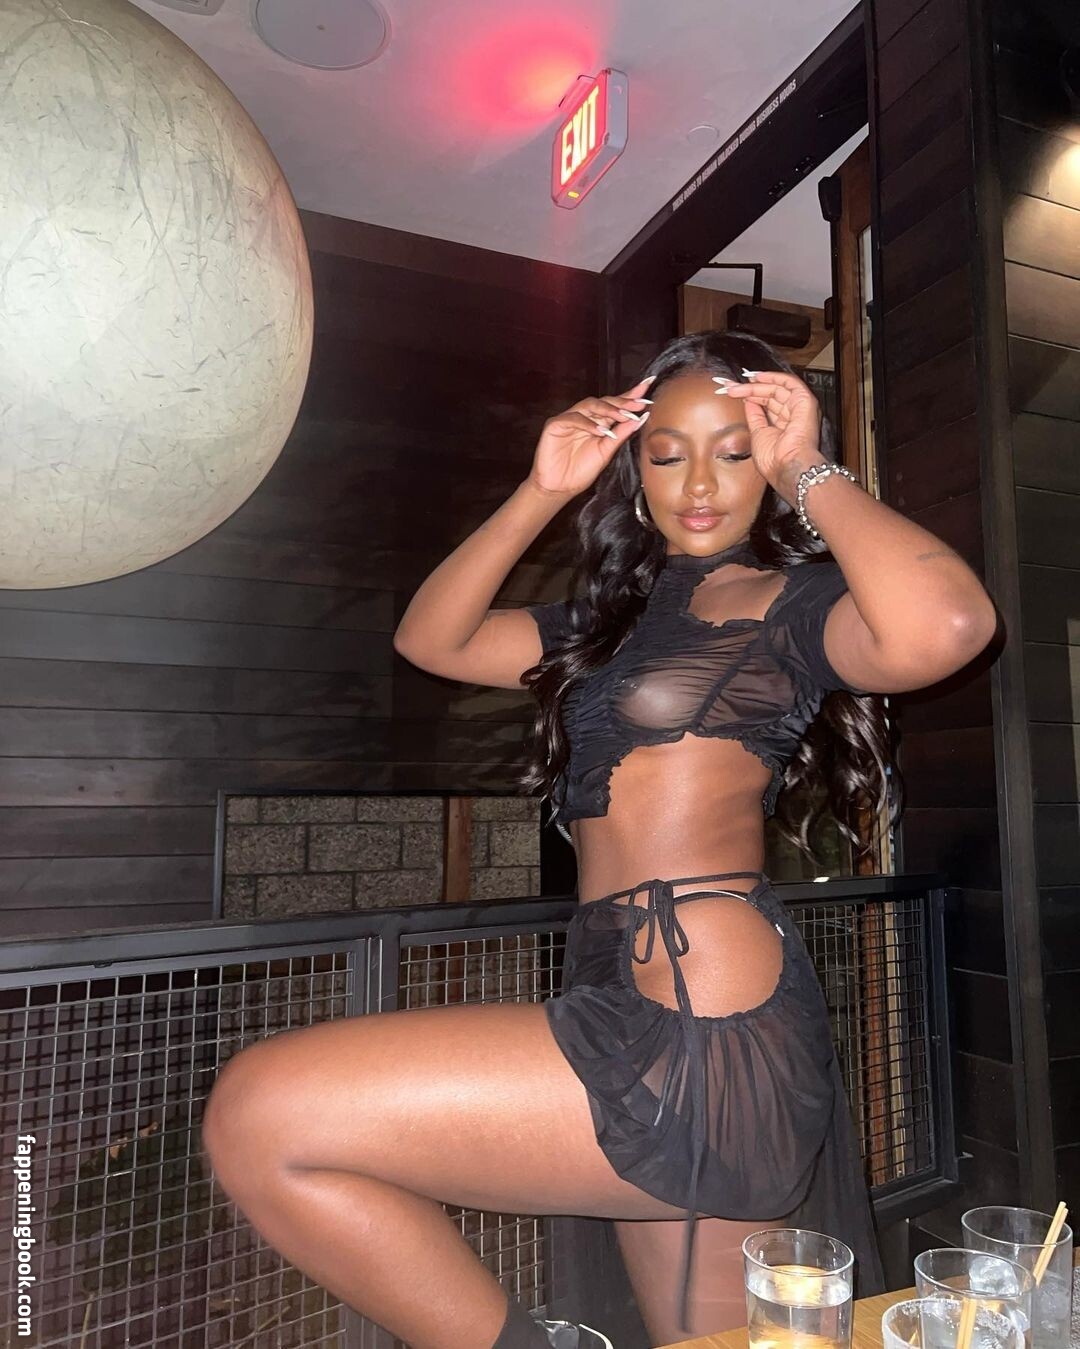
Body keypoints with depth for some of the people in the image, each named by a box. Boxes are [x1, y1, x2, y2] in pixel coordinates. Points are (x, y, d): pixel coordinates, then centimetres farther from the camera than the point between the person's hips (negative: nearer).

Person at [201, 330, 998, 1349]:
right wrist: (541, 493, 10)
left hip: (701, 1033, -8)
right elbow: (430, 639, 19)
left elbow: (944, 627, -24)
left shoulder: (795, 601, -1)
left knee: (258, 1115, -11)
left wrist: (810, 473, -8)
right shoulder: (624, 608, 21)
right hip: (645, 1012, 8)